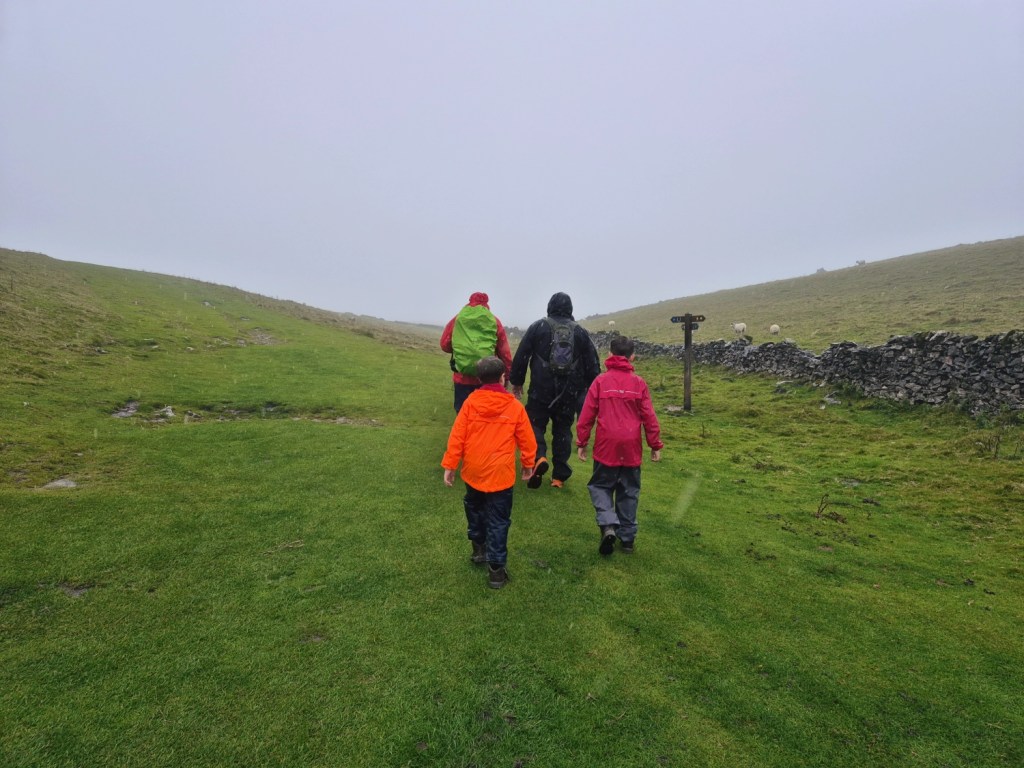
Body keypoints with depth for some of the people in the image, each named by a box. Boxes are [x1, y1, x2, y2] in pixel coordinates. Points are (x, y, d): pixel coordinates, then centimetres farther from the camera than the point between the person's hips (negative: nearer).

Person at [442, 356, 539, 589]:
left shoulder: (470, 402, -4)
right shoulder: (515, 406, -7)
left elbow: (457, 436, -4)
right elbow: (526, 439, 0)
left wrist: (449, 465, 3)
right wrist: (528, 463, 15)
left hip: (473, 471, 3)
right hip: (500, 474, -2)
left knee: (475, 509, 27)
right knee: (498, 521, 7)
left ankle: (479, 548, 41)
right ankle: (496, 569, 10)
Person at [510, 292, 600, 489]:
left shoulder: (538, 326, -2)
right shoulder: (580, 332, 4)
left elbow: (521, 356, -2)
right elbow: (593, 364, 5)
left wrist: (516, 381, 9)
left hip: (540, 390, -2)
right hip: (569, 393, 2)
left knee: (535, 424, 11)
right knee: (563, 429, 13)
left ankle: (538, 457, -16)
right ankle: (559, 475, 16)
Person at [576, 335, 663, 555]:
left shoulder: (601, 381, -4)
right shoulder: (639, 383, -1)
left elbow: (587, 415, -3)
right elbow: (649, 417, 0)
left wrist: (581, 443, 5)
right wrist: (656, 445, 10)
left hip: (606, 446, -1)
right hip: (632, 448, 2)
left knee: (600, 486, 14)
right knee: (629, 491, 14)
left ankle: (608, 525, -7)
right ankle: (627, 538, 21)